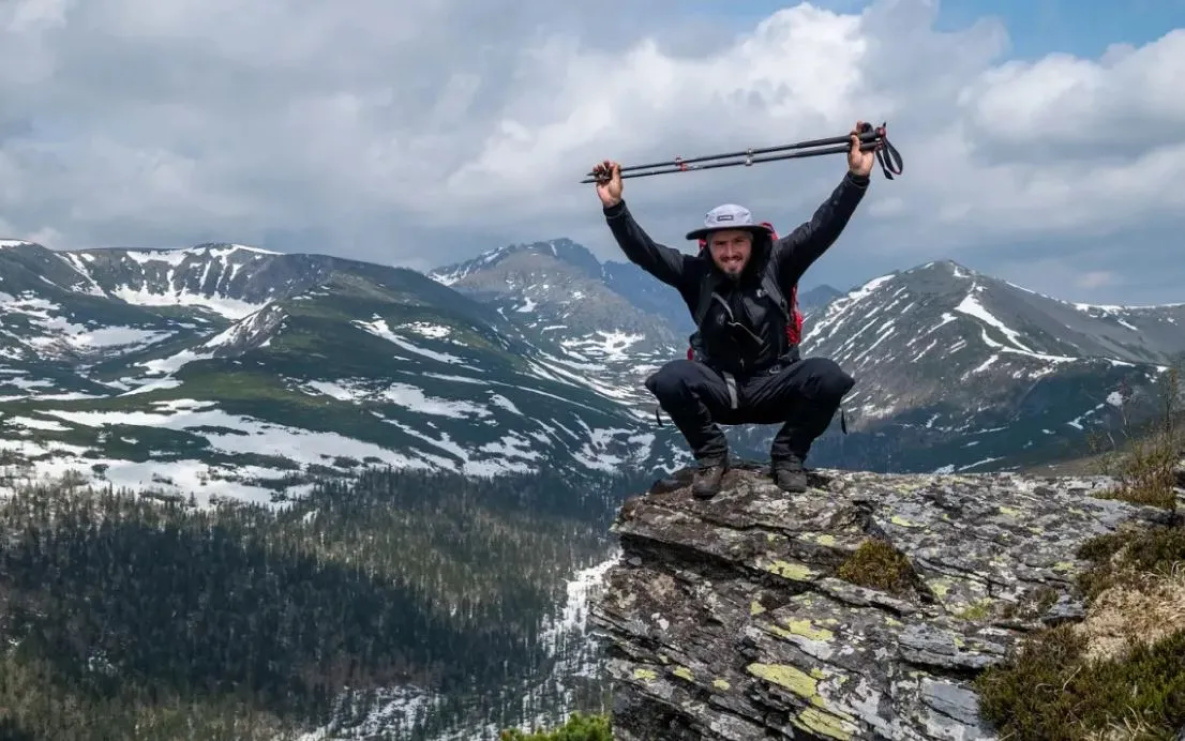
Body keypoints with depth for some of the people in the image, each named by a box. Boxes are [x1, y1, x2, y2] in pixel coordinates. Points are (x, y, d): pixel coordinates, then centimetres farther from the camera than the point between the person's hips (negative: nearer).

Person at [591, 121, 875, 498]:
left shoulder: (776, 263, -6)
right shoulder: (696, 273, -4)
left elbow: (823, 227, -16)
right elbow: (643, 252, -13)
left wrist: (857, 177, -29)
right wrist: (614, 207, -28)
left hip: (773, 388, 0)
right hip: (717, 389, 0)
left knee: (828, 376, -30)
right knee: (671, 378, -32)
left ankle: (788, 456, -4)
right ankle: (711, 456, -5)